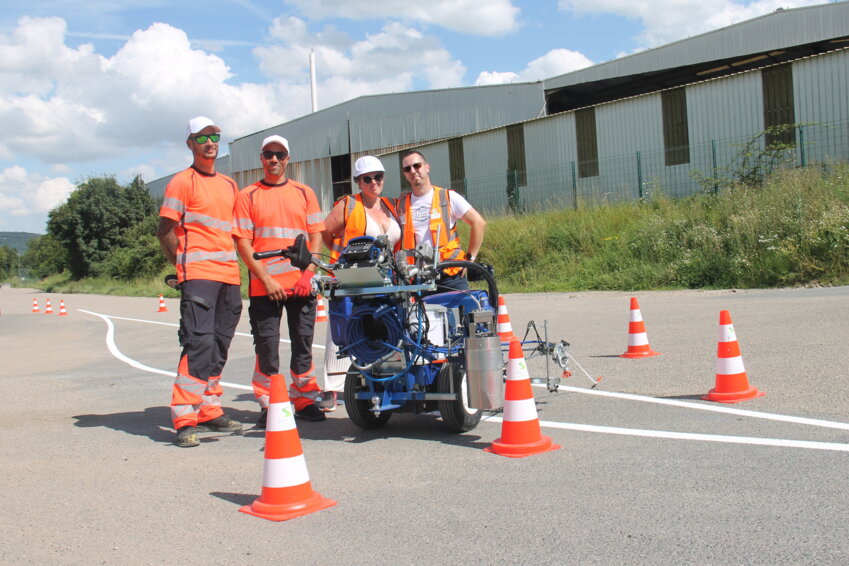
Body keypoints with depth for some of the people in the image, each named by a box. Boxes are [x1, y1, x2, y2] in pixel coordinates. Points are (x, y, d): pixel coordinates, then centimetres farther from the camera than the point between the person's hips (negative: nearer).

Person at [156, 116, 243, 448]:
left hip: (229, 275, 7)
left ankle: (210, 411, 18)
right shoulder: (183, 182, -1)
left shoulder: (230, 185, 20)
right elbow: (165, 231, -4)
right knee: (199, 343, -16)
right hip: (198, 274, -7)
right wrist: (183, 265, -3)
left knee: (219, 346, 9)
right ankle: (185, 420, -15)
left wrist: (232, 262, 16)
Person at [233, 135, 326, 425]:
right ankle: (268, 405, 9)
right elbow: (243, 242, -1)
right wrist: (266, 279, -10)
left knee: (303, 344, 6)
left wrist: (309, 273, -6)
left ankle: (304, 400, 17)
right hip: (264, 286, -2)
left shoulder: (304, 193, 11)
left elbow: (317, 235, 8)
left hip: (301, 284, 2)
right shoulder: (248, 195, 5)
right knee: (266, 347, -1)